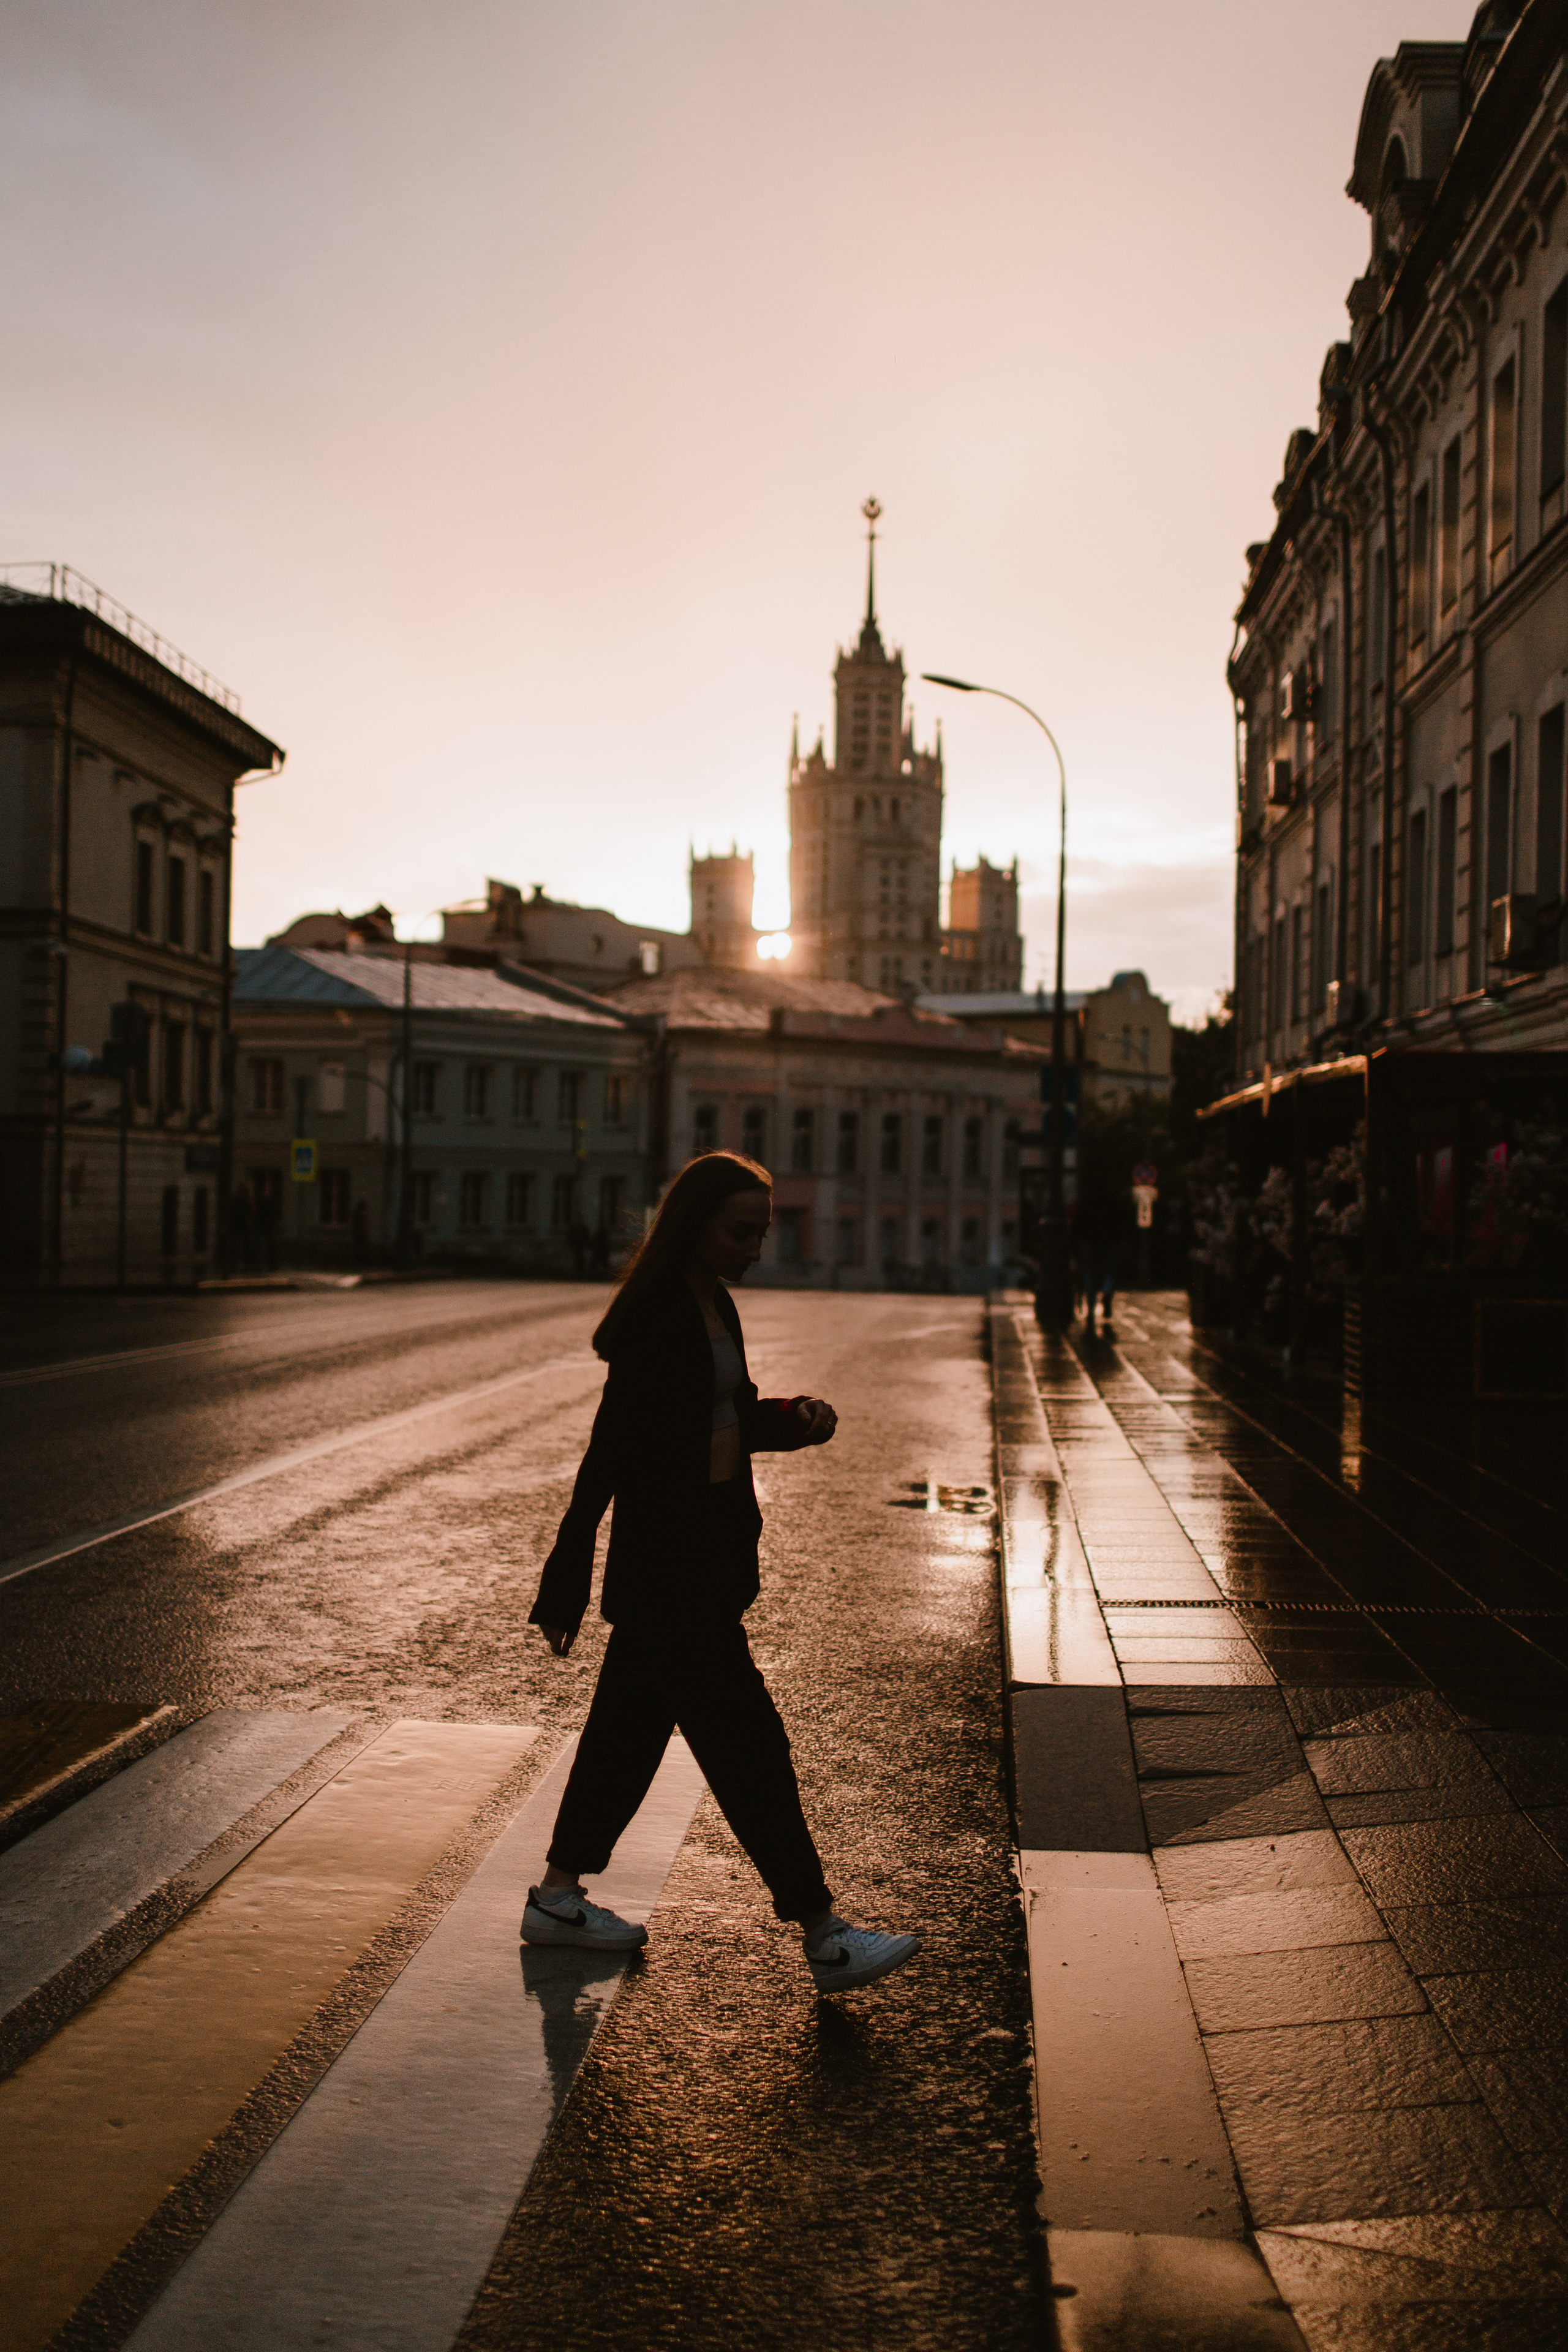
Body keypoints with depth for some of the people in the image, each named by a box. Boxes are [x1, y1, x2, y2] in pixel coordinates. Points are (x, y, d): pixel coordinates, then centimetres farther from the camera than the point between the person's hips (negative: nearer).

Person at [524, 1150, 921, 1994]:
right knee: (750, 1749, -4)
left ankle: (558, 1896, 30)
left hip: (704, 1555, 10)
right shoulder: (657, 1317, -18)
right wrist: (565, 1591, -19)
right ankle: (824, 1939, 3)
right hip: (668, 1566, -10)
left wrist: (796, 1417, -1)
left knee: (632, 1726, 17)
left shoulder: (714, 1305, 10)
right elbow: (611, 1449, -20)